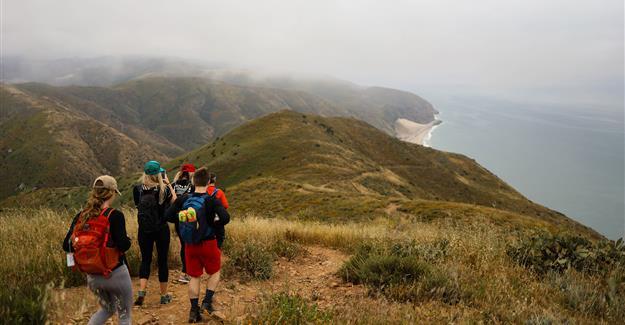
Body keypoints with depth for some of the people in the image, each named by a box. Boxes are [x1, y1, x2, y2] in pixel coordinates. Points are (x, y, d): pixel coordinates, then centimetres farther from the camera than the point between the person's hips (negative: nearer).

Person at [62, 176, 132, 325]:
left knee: (107, 309, 30)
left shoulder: (81, 216, -1)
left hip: (92, 276, 6)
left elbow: (67, 246, 1)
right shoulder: (115, 215, -17)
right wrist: (128, 240, -1)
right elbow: (123, 245, -22)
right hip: (116, 274, -5)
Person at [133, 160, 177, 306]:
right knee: (162, 260, 9)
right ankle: (164, 295, 21)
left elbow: (137, 204, 10)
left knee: (145, 259, 15)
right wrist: (168, 184, 6)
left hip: (144, 230, 2)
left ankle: (141, 291, 0)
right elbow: (174, 200, 4)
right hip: (161, 229, -2)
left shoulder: (138, 189, -6)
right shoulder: (164, 189, -13)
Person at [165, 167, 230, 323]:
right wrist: (213, 223, -9)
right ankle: (207, 301, 10)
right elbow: (225, 218, -27)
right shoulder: (212, 201, -15)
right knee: (215, 272, 19)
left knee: (194, 277, 14)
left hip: (190, 244, 3)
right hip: (208, 244, -3)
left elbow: (168, 215, -2)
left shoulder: (183, 199, -5)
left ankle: (194, 310, 17)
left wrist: (182, 218, 9)